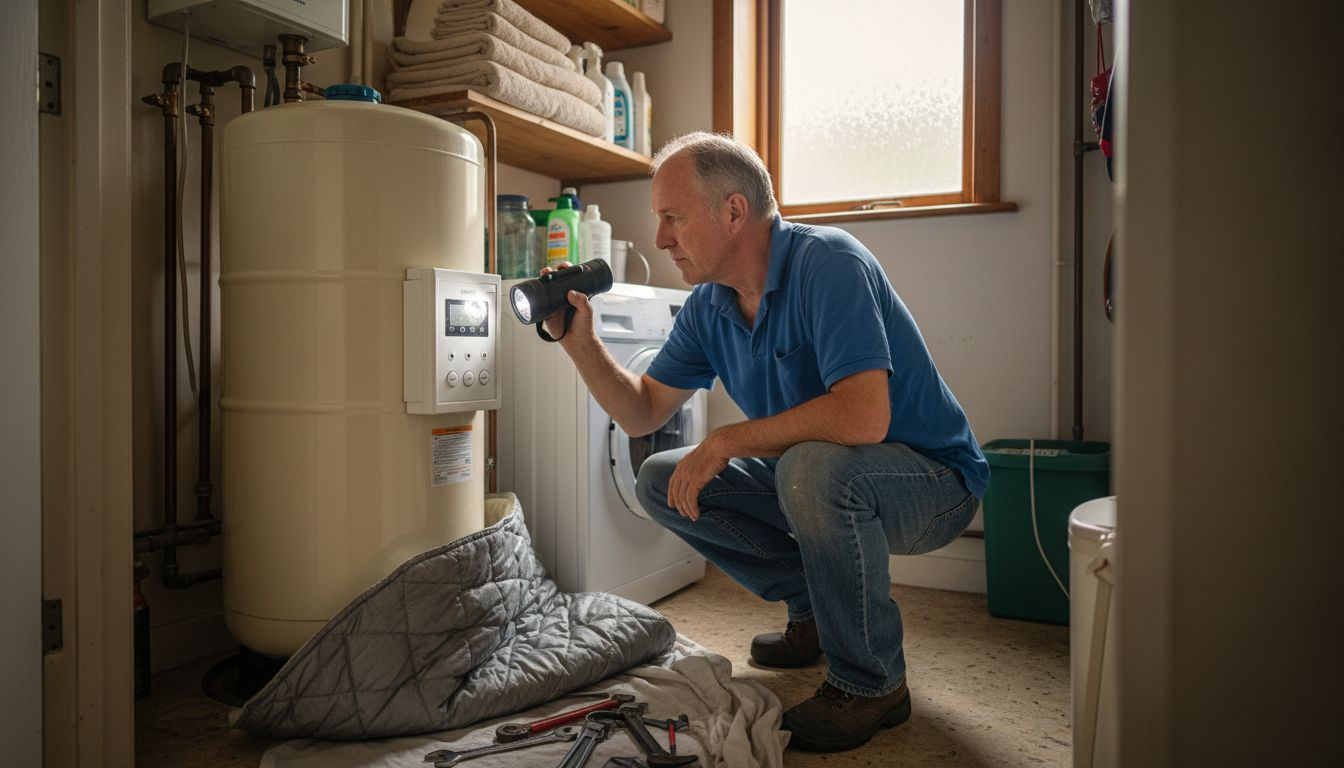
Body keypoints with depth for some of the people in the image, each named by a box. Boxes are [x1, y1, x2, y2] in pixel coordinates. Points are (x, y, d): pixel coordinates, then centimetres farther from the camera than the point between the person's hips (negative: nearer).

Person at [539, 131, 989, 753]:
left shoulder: (827, 263, -24)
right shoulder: (709, 305, 0)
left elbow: (863, 416, -37)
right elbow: (643, 412, 7)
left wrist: (728, 440, -27)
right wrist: (580, 342, -8)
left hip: (930, 479, -8)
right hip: (815, 482, 8)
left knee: (813, 466, -39)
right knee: (662, 481, 0)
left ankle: (871, 684, -15)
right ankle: (816, 610, 12)